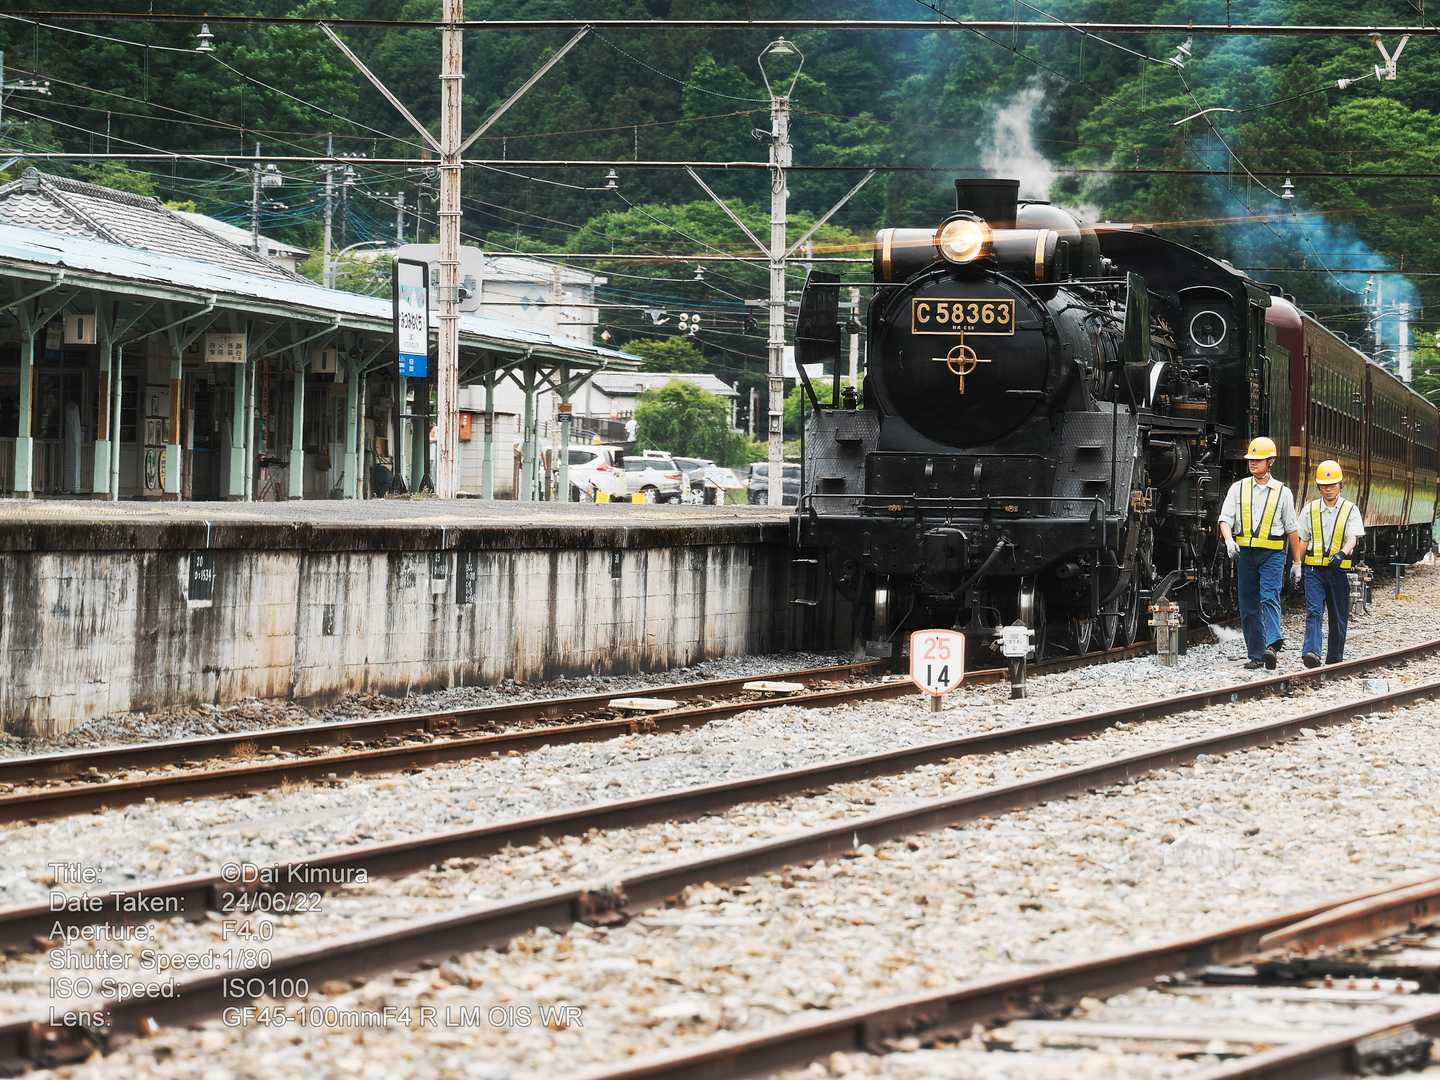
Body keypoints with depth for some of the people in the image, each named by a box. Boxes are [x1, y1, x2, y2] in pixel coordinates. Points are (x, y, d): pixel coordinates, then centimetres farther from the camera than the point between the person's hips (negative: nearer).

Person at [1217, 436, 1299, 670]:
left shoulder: (1282, 492, 6)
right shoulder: (1237, 488, 9)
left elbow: (1291, 529, 10)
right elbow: (1225, 518, 1)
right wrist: (1229, 539, -20)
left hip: (1272, 554, -3)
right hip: (1244, 553, 3)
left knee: (1269, 598, -19)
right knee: (1248, 606, 4)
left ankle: (1271, 645, -33)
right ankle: (1255, 655, 9)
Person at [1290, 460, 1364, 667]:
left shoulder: (1350, 510, 3)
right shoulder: (1310, 510, 9)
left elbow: (1353, 538, -11)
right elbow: (1302, 540, 15)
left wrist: (1342, 553, -30)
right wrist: (1297, 565, 9)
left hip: (1339, 570, 0)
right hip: (1314, 569, 0)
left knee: (1338, 617, 6)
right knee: (1313, 611, -16)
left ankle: (1334, 659, 16)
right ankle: (1311, 652, -28)